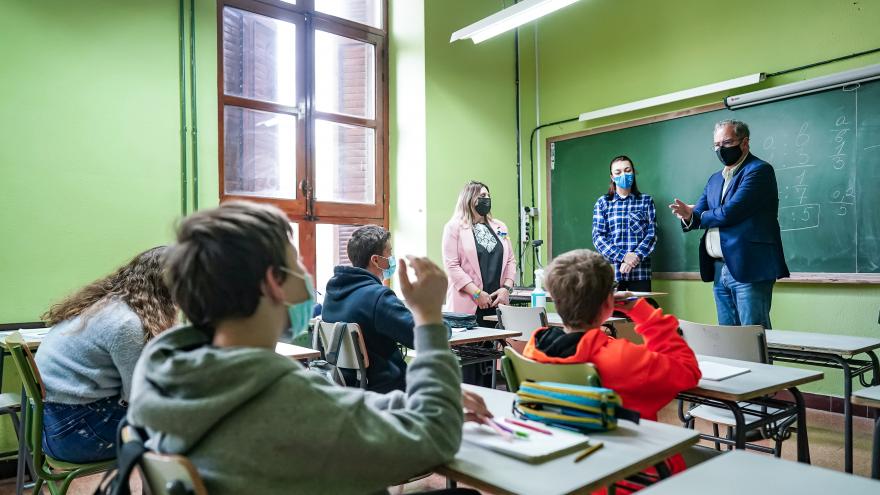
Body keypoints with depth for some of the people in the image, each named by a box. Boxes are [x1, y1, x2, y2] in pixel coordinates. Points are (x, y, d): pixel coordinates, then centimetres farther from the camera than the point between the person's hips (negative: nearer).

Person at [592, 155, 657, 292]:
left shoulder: (646, 200, 9)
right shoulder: (602, 202, 7)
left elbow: (652, 234, 2)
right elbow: (598, 237, 0)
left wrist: (636, 257, -14)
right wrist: (623, 256, -13)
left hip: (640, 271, 0)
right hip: (611, 270, 0)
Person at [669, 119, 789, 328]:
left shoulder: (759, 170, -6)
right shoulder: (715, 179, 19)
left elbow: (730, 212, -17)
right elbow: (700, 213, 12)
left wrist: (694, 216, -1)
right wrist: (689, 216, -12)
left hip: (749, 268, -7)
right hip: (719, 270, 8)